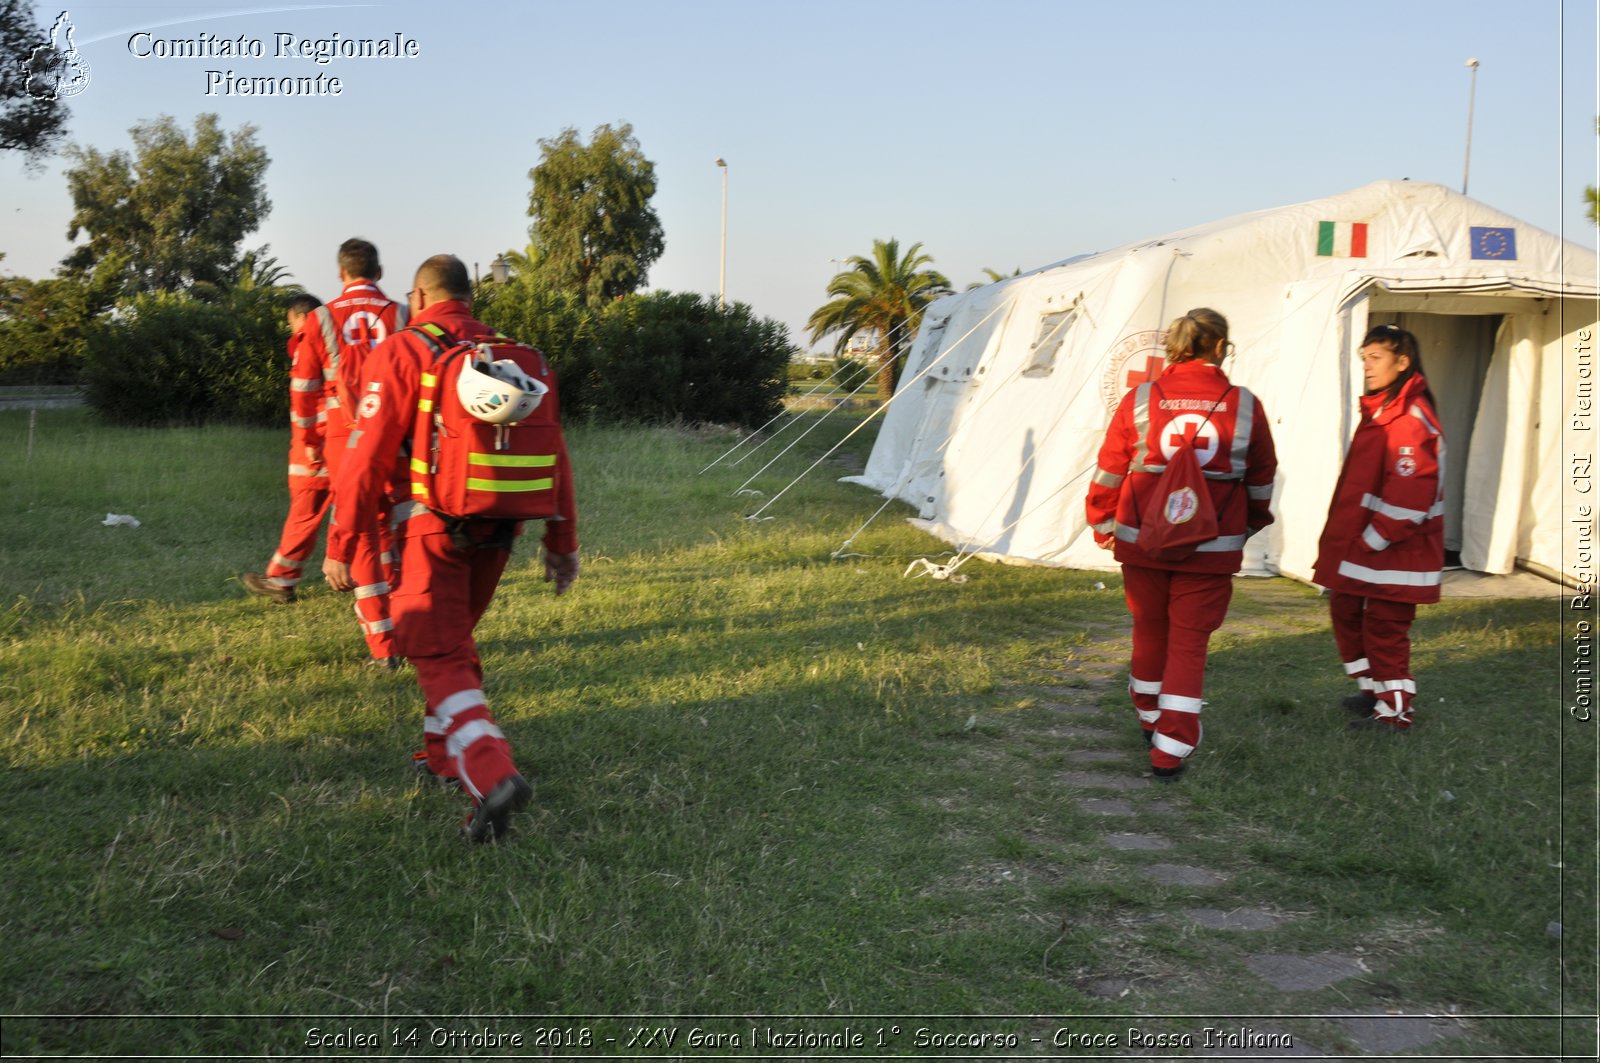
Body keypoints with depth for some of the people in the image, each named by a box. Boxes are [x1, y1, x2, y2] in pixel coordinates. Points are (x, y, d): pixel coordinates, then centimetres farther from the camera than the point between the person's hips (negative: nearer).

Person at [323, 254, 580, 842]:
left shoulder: (401, 352, -6)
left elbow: (369, 453, -12)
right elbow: (553, 454, 8)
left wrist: (340, 544, -8)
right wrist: (561, 541, 14)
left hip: (429, 529, -6)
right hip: (496, 530, 6)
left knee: (440, 657, -4)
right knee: (454, 638, 25)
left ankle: (492, 774, -21)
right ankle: (446, 749, 36)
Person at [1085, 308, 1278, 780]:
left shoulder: (1139, 400, -4)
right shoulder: (1245, 406, -3)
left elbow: (1109, 471, 1)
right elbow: (1261, 478, 8)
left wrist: (1102, 524, 17)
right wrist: (1253, 523, 27)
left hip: (1142, 541, 2)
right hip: (1212, 547, -1)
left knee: (1149, 631, 19)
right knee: (1189, 642, 5)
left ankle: (1151, 720, 39)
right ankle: (1170, 749, 2)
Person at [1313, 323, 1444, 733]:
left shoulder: (1410, 419, -19)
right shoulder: (1379, 411, 13)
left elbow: (1409, 496, -24)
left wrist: (1374, 540, -19)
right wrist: (1346, 540, 17)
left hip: (1394, 550, -10)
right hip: (1364, 544, 10)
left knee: (1384, 627, -2)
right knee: (1345, 610, 18)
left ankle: (1394, 709, 11)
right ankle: (1372, 688, 34)